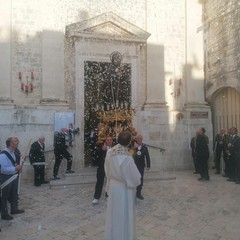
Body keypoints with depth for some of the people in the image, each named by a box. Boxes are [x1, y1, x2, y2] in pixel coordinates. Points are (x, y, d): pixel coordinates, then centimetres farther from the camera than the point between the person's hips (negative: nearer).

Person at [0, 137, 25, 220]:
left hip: (14, 176, 9)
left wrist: (18, 166, -1)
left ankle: (14, 209, 40)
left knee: (14, 194, 22)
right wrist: (15, 168, -28)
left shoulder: (13, 152, 2)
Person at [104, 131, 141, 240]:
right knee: (123, 215, 12)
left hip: (113, 186, 7)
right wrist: (136, 181, 2)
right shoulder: (126, 157, -29)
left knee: (114, 213, 23)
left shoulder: (110, 152, -9)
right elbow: (135, 178, -19)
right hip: (124, 189, -7)